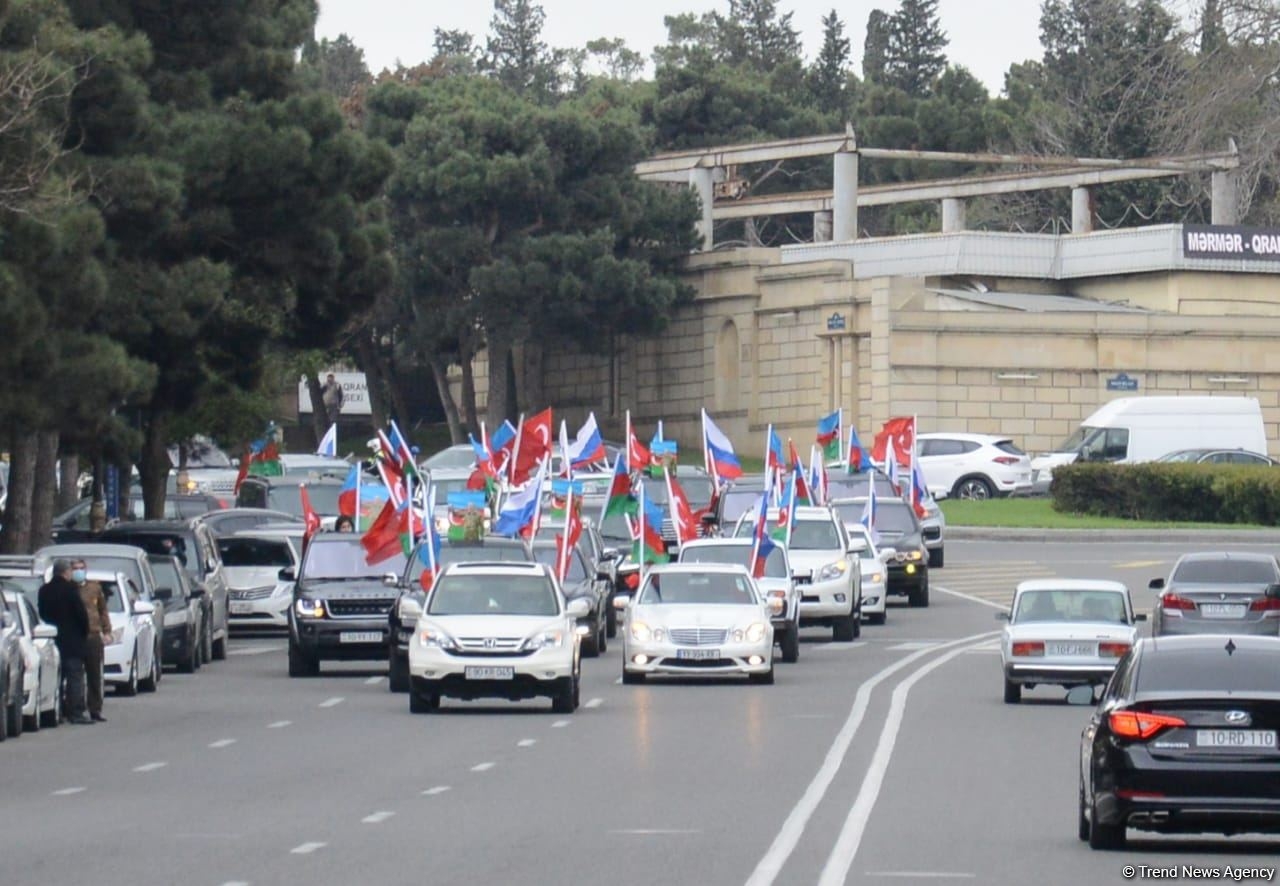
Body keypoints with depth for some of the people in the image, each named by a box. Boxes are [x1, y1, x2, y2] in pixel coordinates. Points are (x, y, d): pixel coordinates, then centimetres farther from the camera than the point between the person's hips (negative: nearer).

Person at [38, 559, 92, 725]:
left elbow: (42, 613, 12)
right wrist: (85, 631, 1)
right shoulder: (70, 589, -12)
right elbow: (80, 612, -12)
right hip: (72, 639, -6)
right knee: (75, 677, -4)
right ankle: (75, 712, -8)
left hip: (52, 640, 6)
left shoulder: (44, 591, 7)